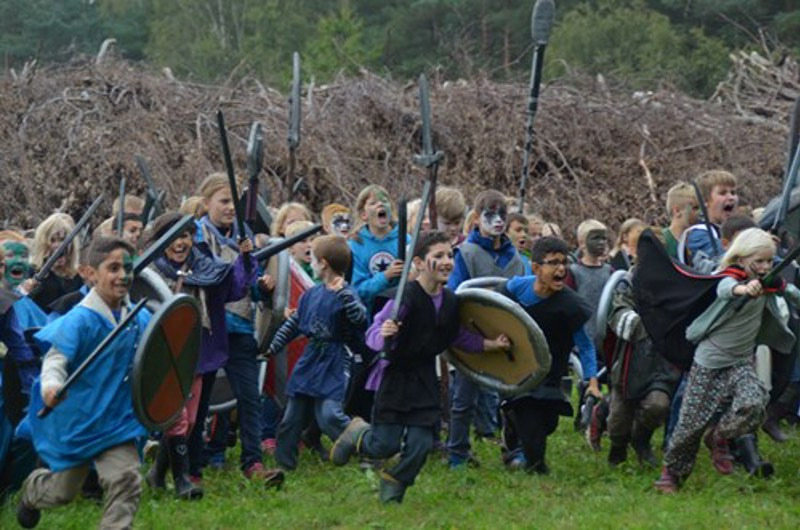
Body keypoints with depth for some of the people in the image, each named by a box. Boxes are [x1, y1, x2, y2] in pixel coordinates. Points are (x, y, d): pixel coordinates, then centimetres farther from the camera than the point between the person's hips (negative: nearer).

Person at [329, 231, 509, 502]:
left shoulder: (450, 301, 1)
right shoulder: (406, 297, -19)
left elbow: (458, 337, 20)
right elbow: (372, 337, -23)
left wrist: (490, 344, 14)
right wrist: (383, 335, -44)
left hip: (425, 378, 5)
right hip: (396, 376, -5)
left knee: (421, 445, -2)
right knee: (386, 445, -5)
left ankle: (394, 485, 27)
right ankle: (358, 433, 30)